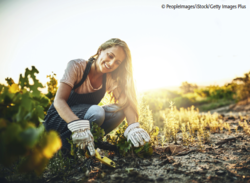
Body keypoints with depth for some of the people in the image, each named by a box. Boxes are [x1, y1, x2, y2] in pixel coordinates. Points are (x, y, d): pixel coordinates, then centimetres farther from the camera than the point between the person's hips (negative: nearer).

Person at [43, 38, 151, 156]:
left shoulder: (110, 79, -4)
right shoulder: (77, 66, -18)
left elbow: (126, 103, -15)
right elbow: (59, 100, -28)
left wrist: (133, 127, -36)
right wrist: (78, 126, -45)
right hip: (59, 118, -4)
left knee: (118, 111, -17)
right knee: (97, 112, -32)